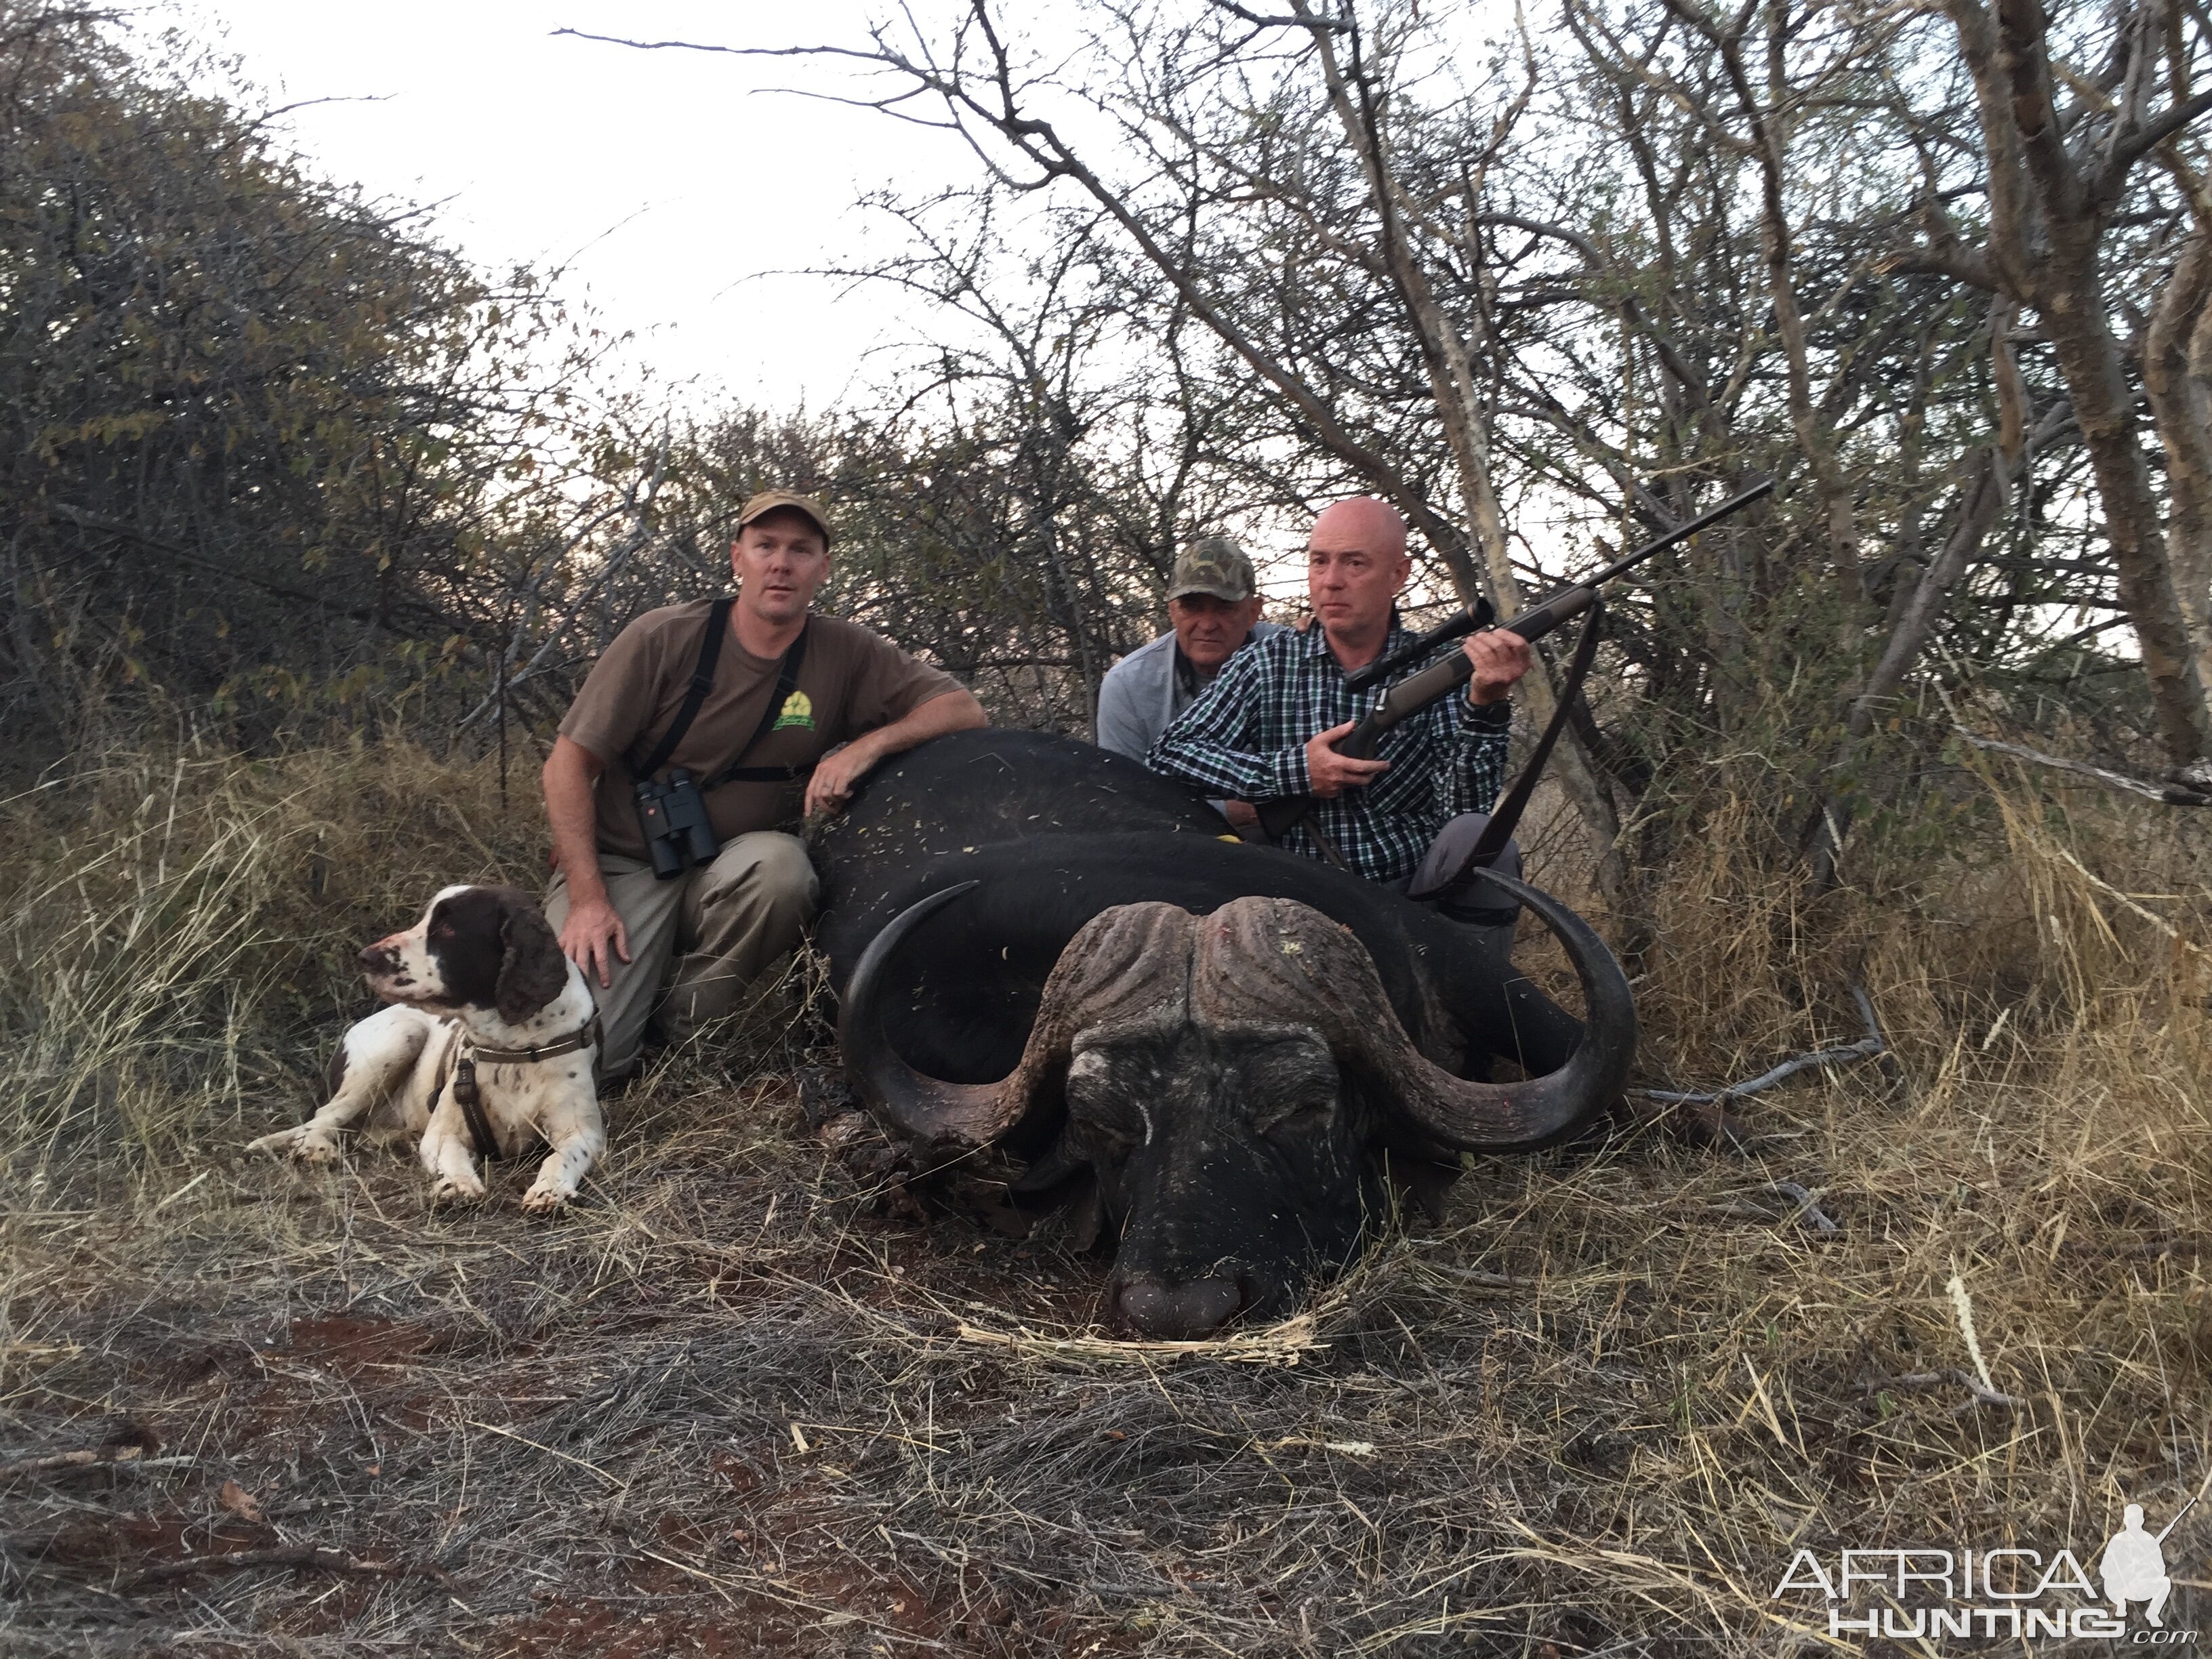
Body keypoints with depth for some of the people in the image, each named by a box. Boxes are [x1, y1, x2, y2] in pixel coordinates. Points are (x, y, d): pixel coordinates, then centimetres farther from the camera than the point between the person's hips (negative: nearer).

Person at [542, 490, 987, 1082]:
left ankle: (689, 1025, -9)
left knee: (779, 864, -35)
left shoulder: (845, 653, -4)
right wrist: (587, 897, -15)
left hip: (734, 871, 2)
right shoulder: (663, 639, -10)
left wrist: (866, 746, -23)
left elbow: (965, 710, -6)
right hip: (624, 862, -2)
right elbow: (568, 764, -7)